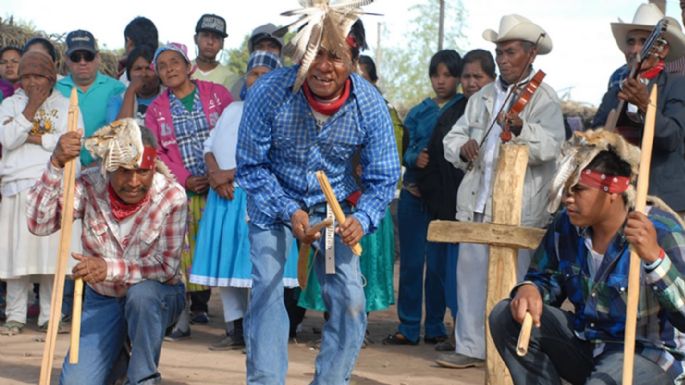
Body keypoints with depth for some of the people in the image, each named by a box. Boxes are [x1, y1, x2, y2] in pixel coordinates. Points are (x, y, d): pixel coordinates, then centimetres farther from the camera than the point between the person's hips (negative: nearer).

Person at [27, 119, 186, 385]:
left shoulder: (172, 196, -21)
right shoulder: (90, 186, -14)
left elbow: (167, 266, -22)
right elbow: (38, 224, -25)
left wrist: (110, 268, -35)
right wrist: (56, 165, -35)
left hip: (158, 296, -2)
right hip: (102, 300, 2)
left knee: (142, 293, -38)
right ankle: (117, 359, 22)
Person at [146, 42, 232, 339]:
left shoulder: (216, 94, 5)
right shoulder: (156, 109, 10)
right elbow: (154, 152, 5)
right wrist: (184, 179, -8)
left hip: (217, 188, -1)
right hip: (179, 191, 1)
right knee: (182, 252, -7)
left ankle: (200, 305, 14)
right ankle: (182, 315, -4)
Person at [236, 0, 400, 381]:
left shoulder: (370, 104, -22)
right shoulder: (269, 92, -26)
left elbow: (383, 178, -13)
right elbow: (251, 166, -15)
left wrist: (362, 219, -32)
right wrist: (289, 212, -25)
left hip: (335, 203, 2)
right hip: (274, 200, -2)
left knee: (350, 298, -6)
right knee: (267, 288, -14)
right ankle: (265, 381, -5)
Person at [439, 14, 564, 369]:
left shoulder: (543, 98, -4)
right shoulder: (482, 98, 16)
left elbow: (550, 146, -21)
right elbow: (452, 139, 17)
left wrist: (519, 129, -40)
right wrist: (462, 148, -7)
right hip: (476, 204, 6)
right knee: (470, 275, 7)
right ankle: (470, 346, 16)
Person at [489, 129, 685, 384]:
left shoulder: (660, 231, -21)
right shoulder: (566, 224, -4)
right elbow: (546, 279, 12)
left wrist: (654, 255, -46)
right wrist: (529, 289, -14)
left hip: (650, 354, -7)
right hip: (586, 341, 7)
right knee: (506, 317, -7)